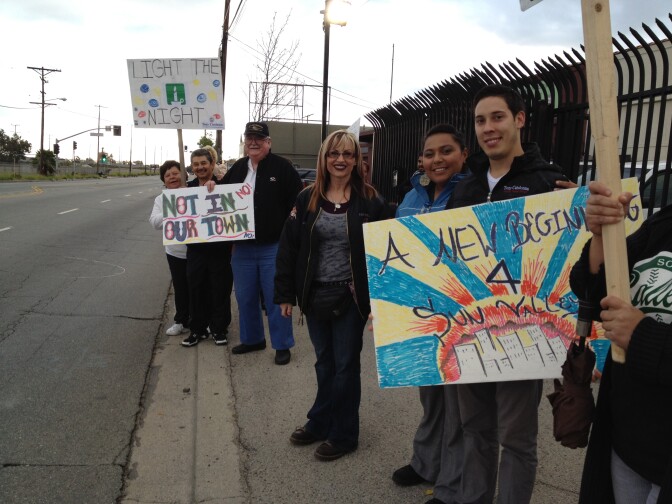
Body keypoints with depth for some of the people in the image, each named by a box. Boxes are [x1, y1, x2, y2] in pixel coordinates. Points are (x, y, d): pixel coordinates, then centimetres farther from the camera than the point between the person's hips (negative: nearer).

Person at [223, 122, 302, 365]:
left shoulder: (282, 167, -6)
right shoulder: (237, 168, 10)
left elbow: (298, 201, -8)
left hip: (273, 247, -5)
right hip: (242, 247, 6)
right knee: (245, 297, 15)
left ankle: (282, 345, 16)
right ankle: (252, 339, 32)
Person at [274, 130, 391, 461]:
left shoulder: (370, 202, -6)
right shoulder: (307, 199, 3)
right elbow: (289, 247, 4)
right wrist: (285, 293, 1)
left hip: (350, 297, -3)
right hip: (315, 295, 3)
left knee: (345, 365, 9)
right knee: (324, 364, 17)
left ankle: (343, 434, 25)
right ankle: (321, 423, 35)